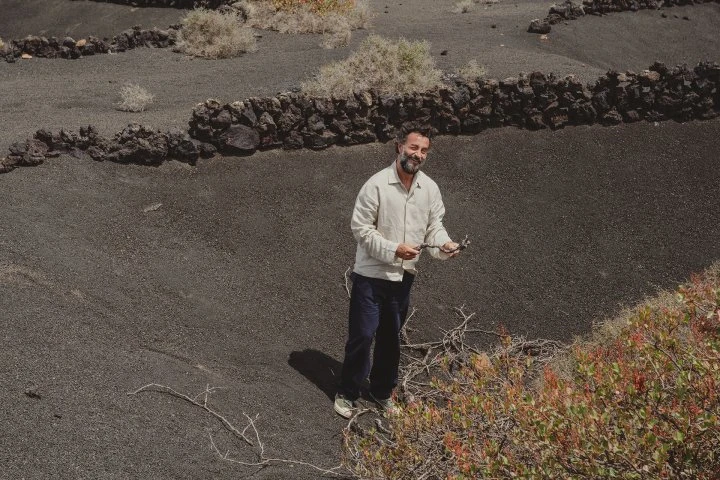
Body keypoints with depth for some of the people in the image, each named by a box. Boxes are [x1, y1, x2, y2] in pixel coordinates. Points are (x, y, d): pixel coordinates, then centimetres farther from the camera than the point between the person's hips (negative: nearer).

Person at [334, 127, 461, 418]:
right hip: (371, 274, -5)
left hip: (404, 276, 5)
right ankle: (347, 394, 14)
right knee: (362, 335, -2)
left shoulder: (430, 188, 1)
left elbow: (434, 226, 5)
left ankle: (383, 392, 33)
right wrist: (393, 250, -23)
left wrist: (444, 245, -17)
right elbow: (360, 228, -14)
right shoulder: (377, 184, -14)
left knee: (391, 338, 17)